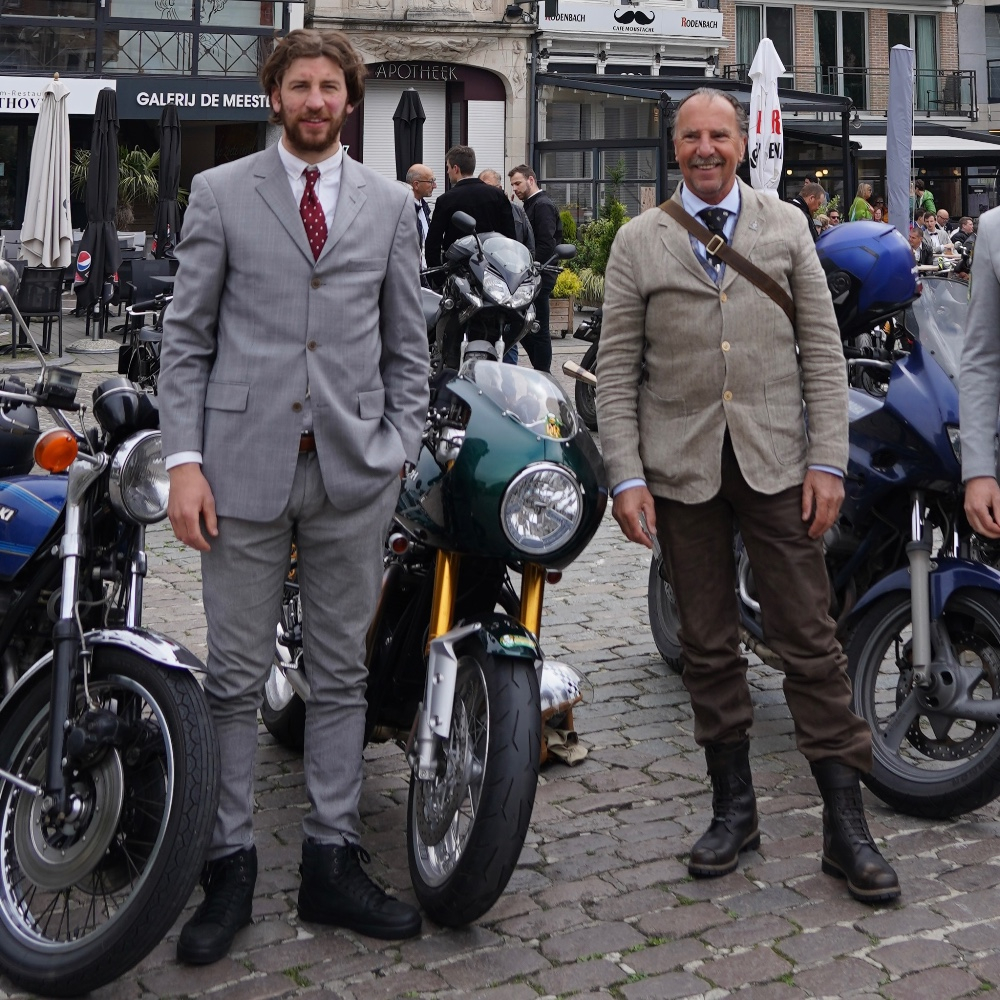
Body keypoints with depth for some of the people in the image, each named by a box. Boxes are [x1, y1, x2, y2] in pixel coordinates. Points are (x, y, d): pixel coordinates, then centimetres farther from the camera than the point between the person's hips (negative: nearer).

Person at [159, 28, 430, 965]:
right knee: (235, 677, 2)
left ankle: (331, 865, 18)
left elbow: (407, 344, 13)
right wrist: (184, 459, -6)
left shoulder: (389, 203, 12)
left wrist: (401, 449, 3)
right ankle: (228, 870, 13)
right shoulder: (219, 193, 6)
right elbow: (186, 338, 3)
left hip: (352, 468, 2)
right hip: (245, 464, -2)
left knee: (341, 675, 7)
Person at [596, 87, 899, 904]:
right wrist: (627, 476, -6)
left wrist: (827, 461, -4)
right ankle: (734, 807, 21)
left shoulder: (787, 226, 8)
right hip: (681, 468, 1)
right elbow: (617, 371, 4)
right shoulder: (639, 242, 7)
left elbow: (822, 351, 5)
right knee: (708, 646, 8)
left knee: (811, 642, 0)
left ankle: (846, 823, 7)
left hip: (776, 462, 0)